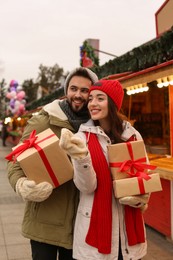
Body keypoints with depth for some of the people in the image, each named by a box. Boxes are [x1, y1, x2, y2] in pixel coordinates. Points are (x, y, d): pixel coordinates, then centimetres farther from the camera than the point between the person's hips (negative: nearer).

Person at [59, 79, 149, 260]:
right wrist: (81, 156, -30)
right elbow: (86, 187, -14)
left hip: (129, 225, 2)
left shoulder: (133, 135, 0)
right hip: (95, 225, -2)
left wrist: (141, 197, -12)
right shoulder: (82, 137, -6)